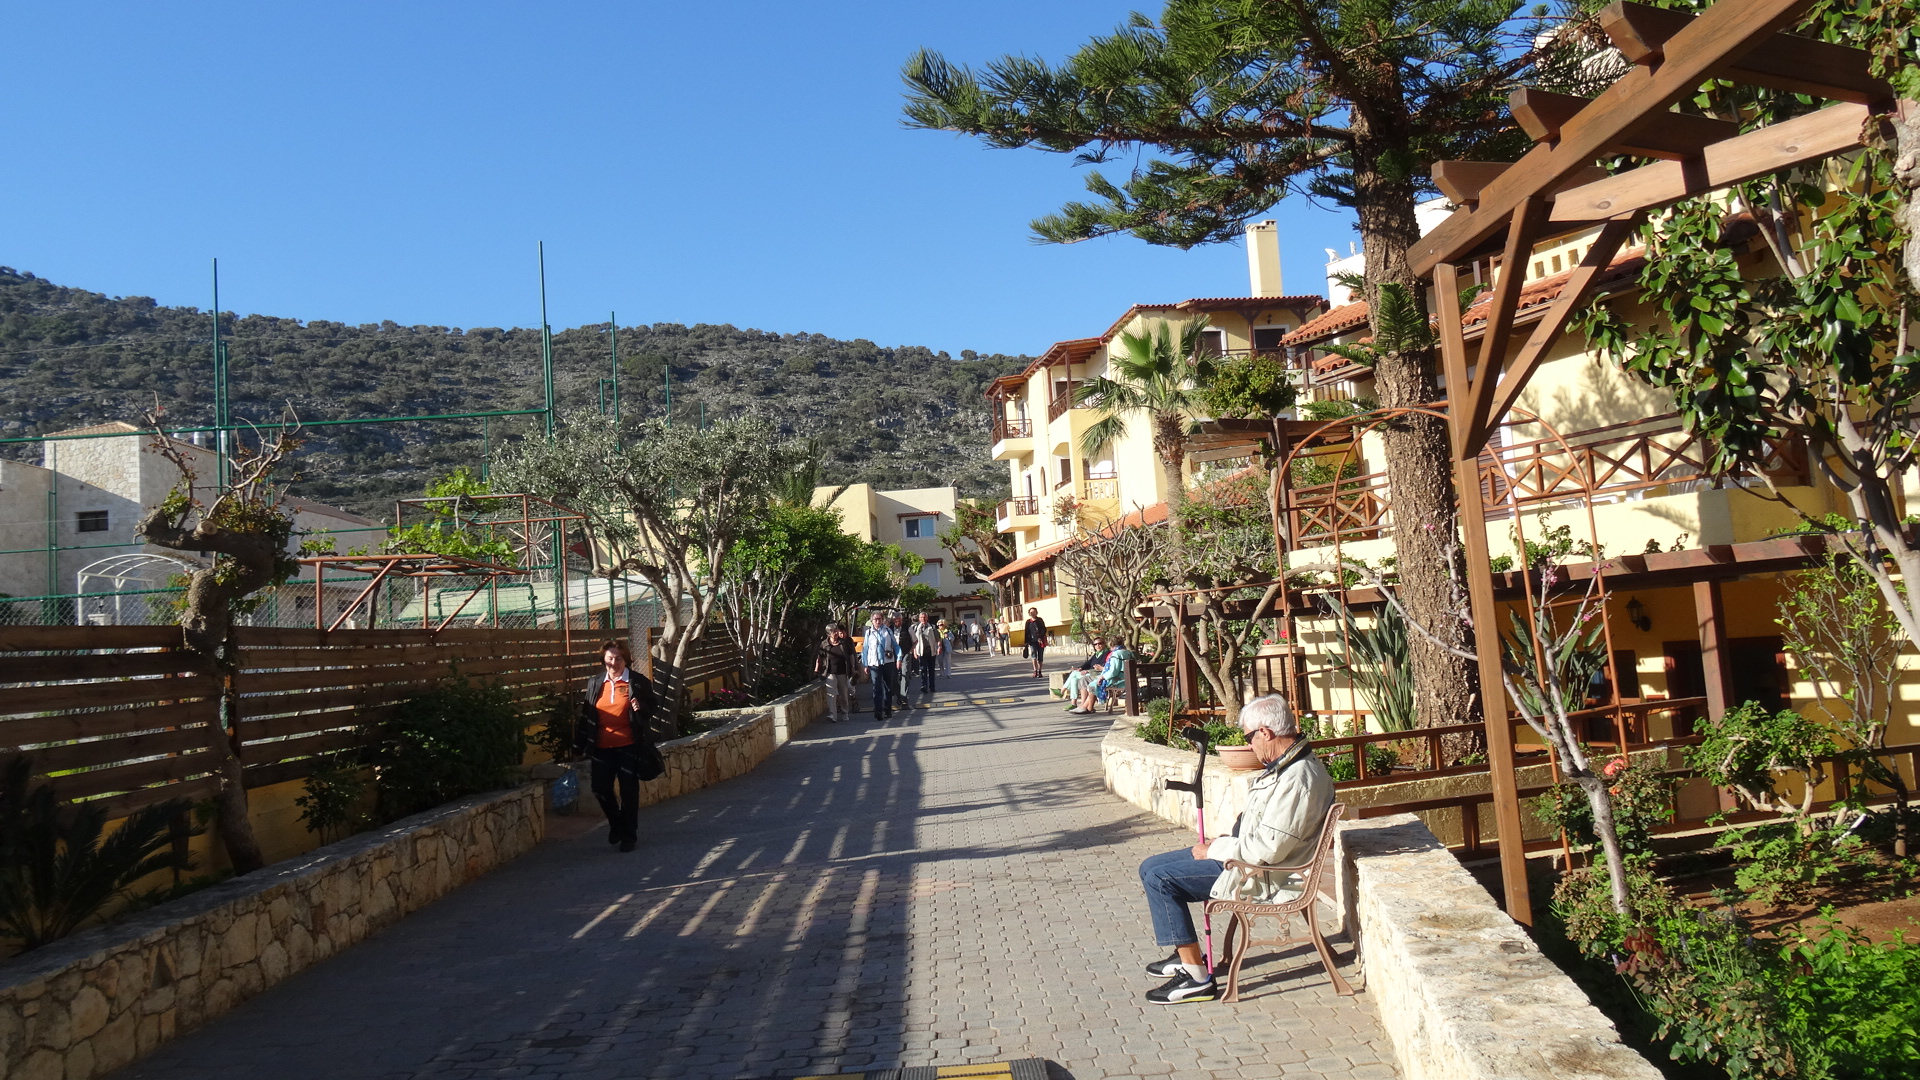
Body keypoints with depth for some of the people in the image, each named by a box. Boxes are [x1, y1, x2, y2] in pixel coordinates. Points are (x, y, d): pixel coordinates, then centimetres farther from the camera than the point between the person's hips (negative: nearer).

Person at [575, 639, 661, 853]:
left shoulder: (638, 682, -3)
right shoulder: (595, 683, 7)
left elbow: (650, 712, 4)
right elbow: (586, 715, 12)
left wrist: (640, 709, -19)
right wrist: (580, 744, 9)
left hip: (628, 746, -3)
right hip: (601, 747, 3)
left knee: (629, 791, 4)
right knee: (601, 789, 4)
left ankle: (629, 835, 18)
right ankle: (616, 824, 31)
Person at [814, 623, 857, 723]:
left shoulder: (844, 643, 1)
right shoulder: (824, 644, -2)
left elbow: (851, 656, 7)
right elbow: (819, 657, 6)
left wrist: (852, 670, 6)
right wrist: (816, 669, 0)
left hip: (842, 672, 2)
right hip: (831, 673, -2)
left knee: (844, 694, 13)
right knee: (831, 694, -13)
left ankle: (845, 713, 29)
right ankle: (832, 715, -17)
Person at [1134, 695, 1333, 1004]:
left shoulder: (1297, 779, -26)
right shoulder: (1287, 764, 7)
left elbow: (1267, 850, -28)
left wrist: (1215, 850, -14)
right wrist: (1222, 842, 5)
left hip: (1267, 877, -11)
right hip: (1249, 855, 11)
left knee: (1159, 879, -16)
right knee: (1151, 867, 10)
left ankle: (1197, 978, -10)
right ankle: (1186, 955, 22)